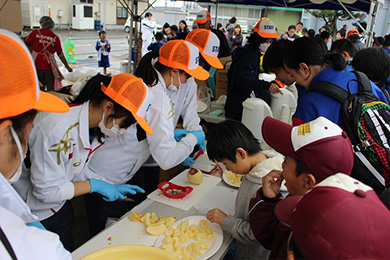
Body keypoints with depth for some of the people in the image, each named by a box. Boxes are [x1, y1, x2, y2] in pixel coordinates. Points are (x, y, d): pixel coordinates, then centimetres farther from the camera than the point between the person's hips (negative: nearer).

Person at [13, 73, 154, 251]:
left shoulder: (93, 126, -8)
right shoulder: (59, 129, -34)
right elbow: (46, 191, -27)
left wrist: (110, 187, -9)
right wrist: (94, 185, -21)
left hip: (60, 207, 7)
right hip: (35, 217, -7)